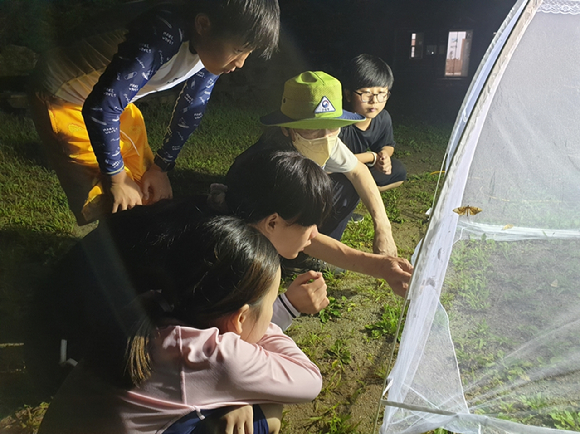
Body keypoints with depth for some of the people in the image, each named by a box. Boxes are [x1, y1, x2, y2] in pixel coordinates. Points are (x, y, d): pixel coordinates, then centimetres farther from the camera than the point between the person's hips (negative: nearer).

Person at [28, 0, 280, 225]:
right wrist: (118, 180, -23)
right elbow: (101, 108, -37)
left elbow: (191, 108, 2)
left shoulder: (212, 47, -13)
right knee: (116, 208, -8)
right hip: (63, 97, -7)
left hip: (115, 99, 7)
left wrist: (161, 168, 4)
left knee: (149, 193, 9)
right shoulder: (165, 35, -37)